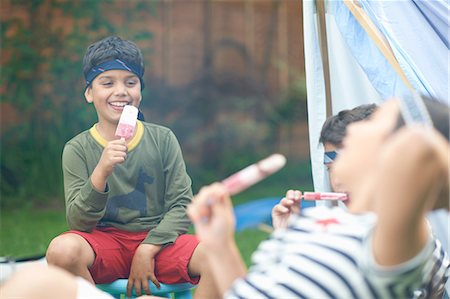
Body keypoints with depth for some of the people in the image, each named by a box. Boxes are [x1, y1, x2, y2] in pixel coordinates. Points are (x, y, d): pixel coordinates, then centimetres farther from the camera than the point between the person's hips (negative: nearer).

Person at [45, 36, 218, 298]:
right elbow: (78, 222, -8)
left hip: (158, 240, 1)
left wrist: (148, 249, -12)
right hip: (105, 241, -1)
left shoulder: (163, 139, 3)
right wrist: (101, 173, -25)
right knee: (62, 249, -34)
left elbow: (182, 205, 2)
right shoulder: (77, 149, 0)